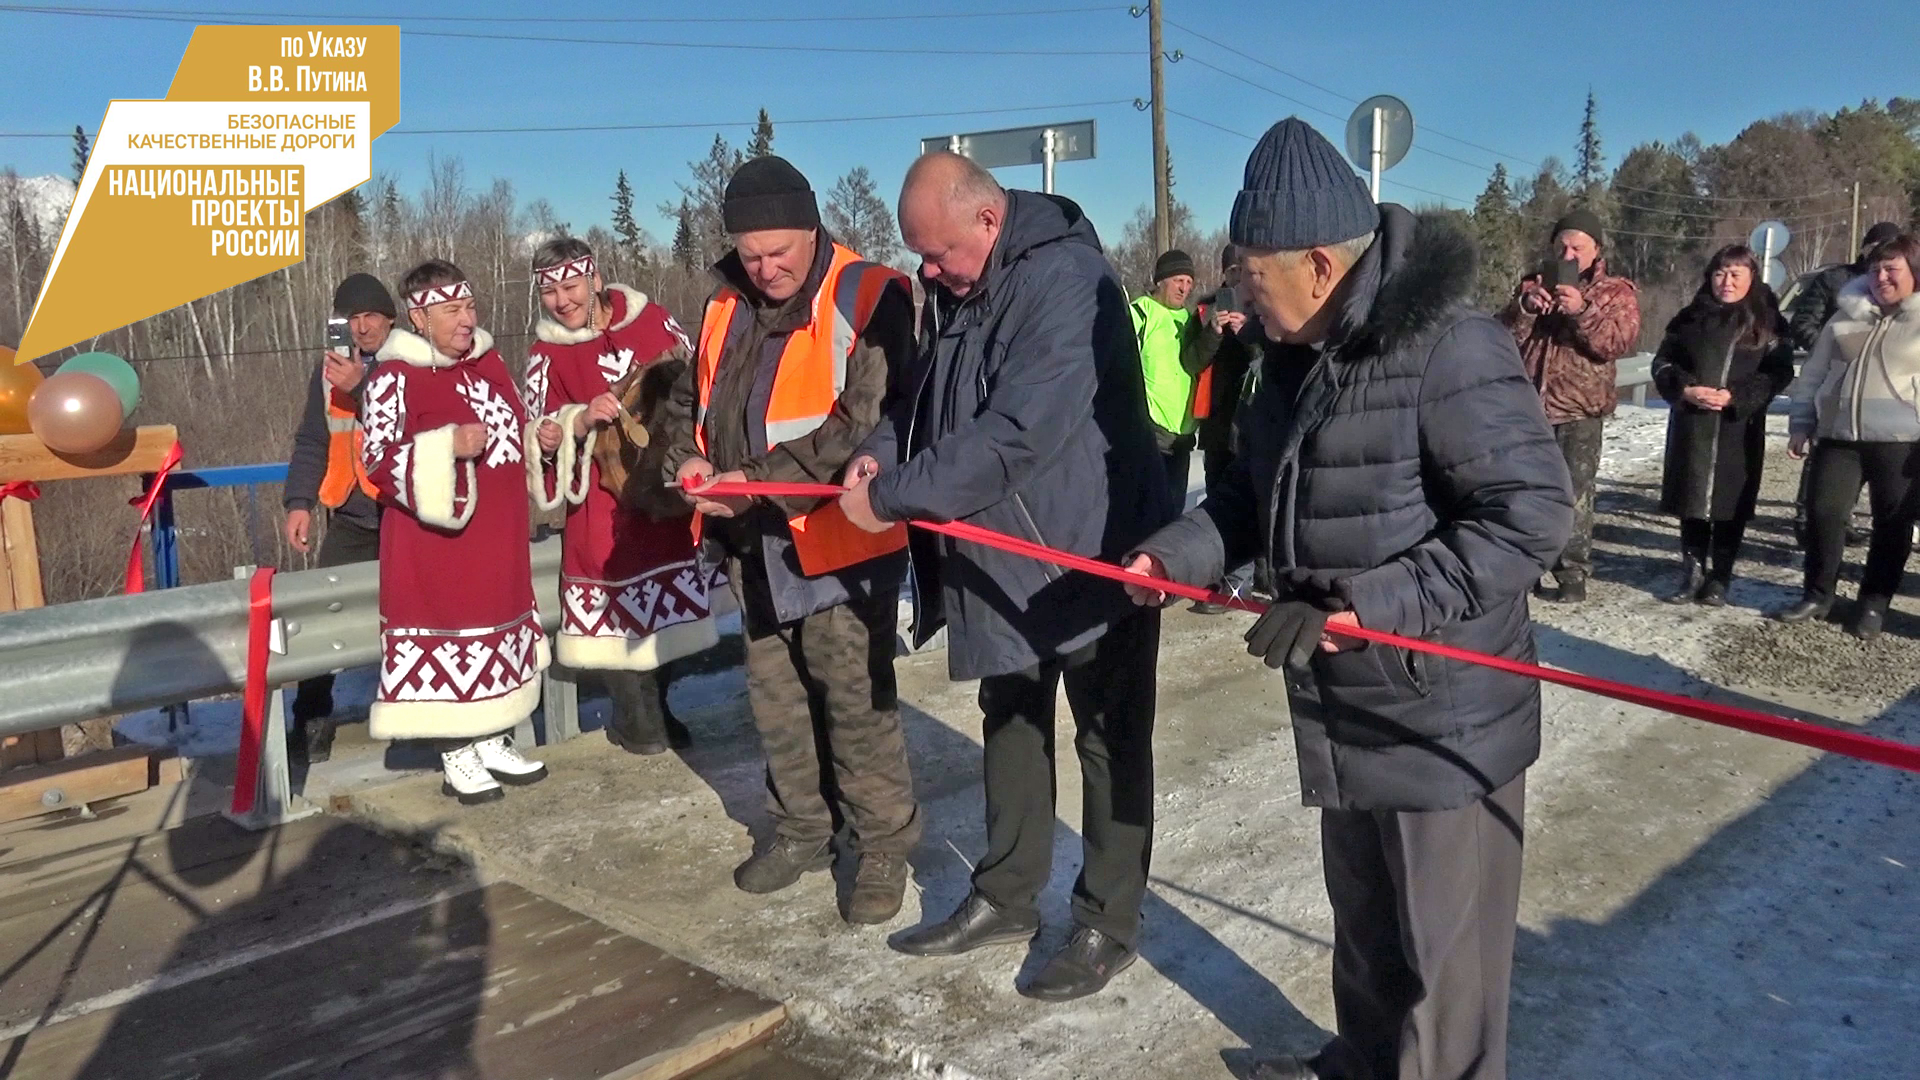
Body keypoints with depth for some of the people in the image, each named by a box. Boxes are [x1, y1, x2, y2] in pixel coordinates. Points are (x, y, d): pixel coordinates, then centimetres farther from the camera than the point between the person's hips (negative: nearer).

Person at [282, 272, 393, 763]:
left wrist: (362, 388, -24)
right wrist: (299, 502, 1)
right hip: (353, 520, 4)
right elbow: (311, 443, 11)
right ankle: (312, 723, 4)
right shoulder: (331, 370, 10)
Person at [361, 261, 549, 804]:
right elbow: (378, 462, -16)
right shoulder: (395, 376, -12)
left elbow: (516, 427, 24)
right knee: (446, 636, -1)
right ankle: (457, 758, 12)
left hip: (497, 535, 7)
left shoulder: (489, 361, 10)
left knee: (498, 632, 14)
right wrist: (447, 446, -26)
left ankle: (493, 742, 28)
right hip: (437, 538, -7)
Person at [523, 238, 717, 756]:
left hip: (665, 488, 3)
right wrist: (581, 422, -23)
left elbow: (694, 377, 11)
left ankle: (655, 710, 29)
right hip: (606, 500, -3)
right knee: (618, 614, -3)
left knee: (670, 604, 12)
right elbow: (545, 435, -6)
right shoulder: (547, 354, -3)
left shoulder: (650, 318, 1)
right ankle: (637, 721, 14)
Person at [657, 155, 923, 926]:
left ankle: (885, 844, 19)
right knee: (775, 698, 17)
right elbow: (692, 396, 19)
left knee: (857, 701, 1)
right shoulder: (728, 303, 9)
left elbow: (865, 426, -21)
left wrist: (758, 479, -22)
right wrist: (689, 458, -3)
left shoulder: (869, 299, -13)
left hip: (837, 541, -7)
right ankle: (802, 829, 35)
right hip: (752, 542, 7)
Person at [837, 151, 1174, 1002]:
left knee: (1107, 741, 5)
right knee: (1009, 724, 18)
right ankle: (1006, 896, 34)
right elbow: (923, 392, 16)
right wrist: (883, 451, -6)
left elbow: (1016, 433, -31)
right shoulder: (956, 290, 6)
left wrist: (893, 496, -24)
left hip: (1088, 555, -9)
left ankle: (1108, 925, 20)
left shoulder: (1066, 279, -23)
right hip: (1003, 557, 9)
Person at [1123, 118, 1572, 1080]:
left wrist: (1358, 608, -28)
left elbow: (1530, 516, -24)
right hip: (1344, 706, 9)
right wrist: (1173, 554, -2)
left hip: (1444, 715, -8)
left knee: (1442, 946, 9)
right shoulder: (1296, 354, 6)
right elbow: (1256, 490, 16)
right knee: (1362, 917, 26)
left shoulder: (1448, 350, -22)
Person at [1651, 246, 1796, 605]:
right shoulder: (1691, 317, 10)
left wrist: (1736, 397, -16)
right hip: (1691, 426, 2)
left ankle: (1719, 578, 10)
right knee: (1692, 499, 5)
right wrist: (1685, 390, -11)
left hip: (1740, 429, -2)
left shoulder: (1767, 322, 4)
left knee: (1731, 502, 1)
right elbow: (1663, 362, 8)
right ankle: (1692, 573, 15)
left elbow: (1779, 373, -2)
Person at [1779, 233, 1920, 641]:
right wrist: (1801, 424, 10)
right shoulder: (1846, 319, 11)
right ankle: (1818, 594, 14)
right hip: (1839, 436, 3)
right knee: (1824, 513, -1)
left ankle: (1874, 604, 18)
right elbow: (1813, 374, 15)